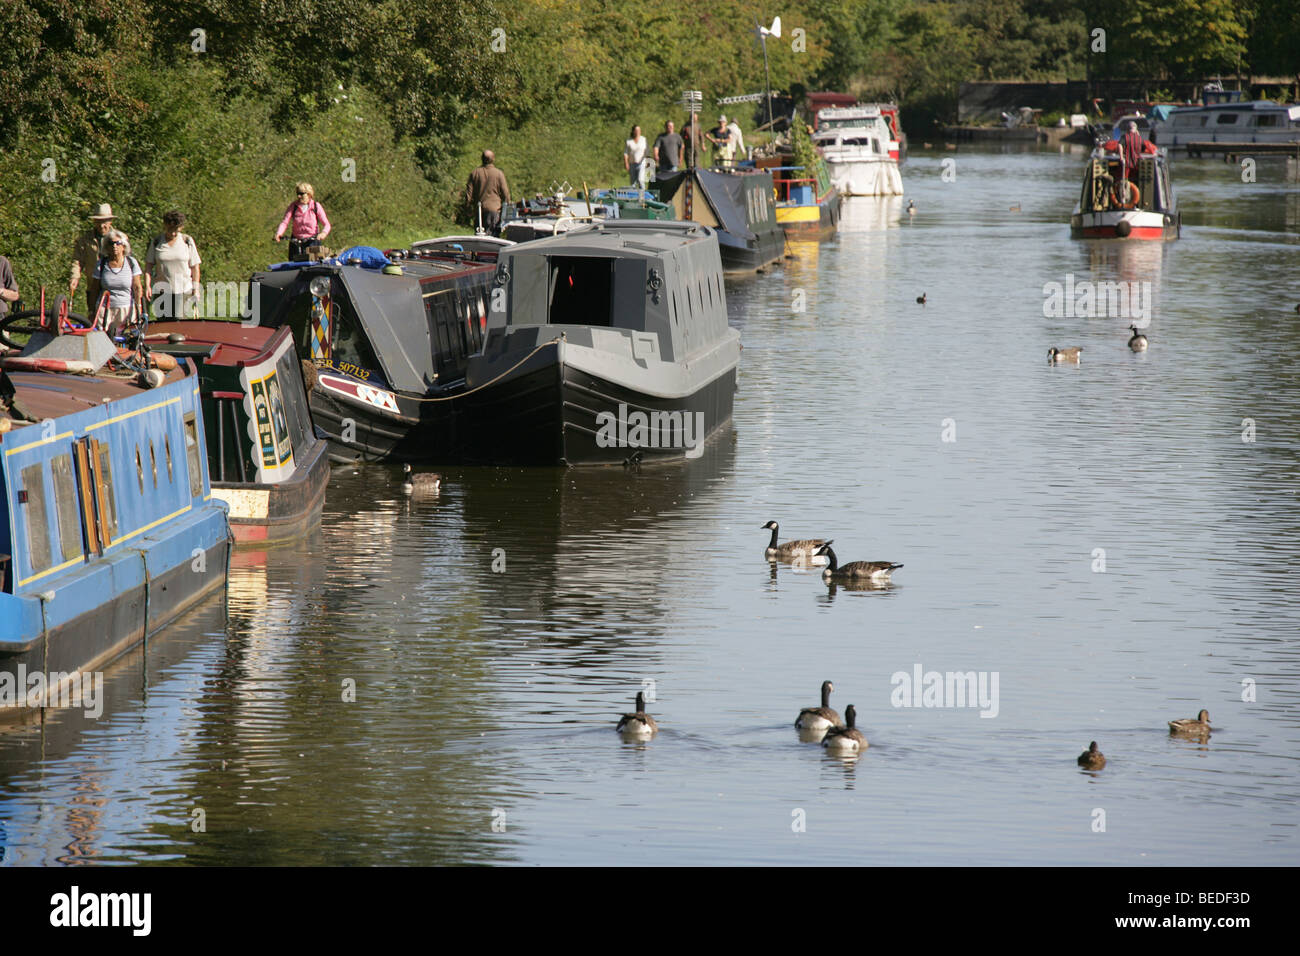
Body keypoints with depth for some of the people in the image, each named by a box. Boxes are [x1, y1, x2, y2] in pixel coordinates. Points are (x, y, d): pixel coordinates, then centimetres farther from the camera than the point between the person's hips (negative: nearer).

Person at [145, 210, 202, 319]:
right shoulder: (156, 243, 5)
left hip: (183, 290, -1)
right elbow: (148, 266, 6)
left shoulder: (188, 241, 3)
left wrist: (196, 290, 1)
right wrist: (147, 286, -5)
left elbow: (194, 267, 6)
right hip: (161, 291, 1)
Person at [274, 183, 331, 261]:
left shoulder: (316, 206, -5)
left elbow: (326, 224, -6)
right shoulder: (293, 206, -1)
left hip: (312, 241, -2)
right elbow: (285, 222, -10)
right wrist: (278, 233, -30)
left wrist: (324, 233, -30)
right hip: (296, 242, 2)